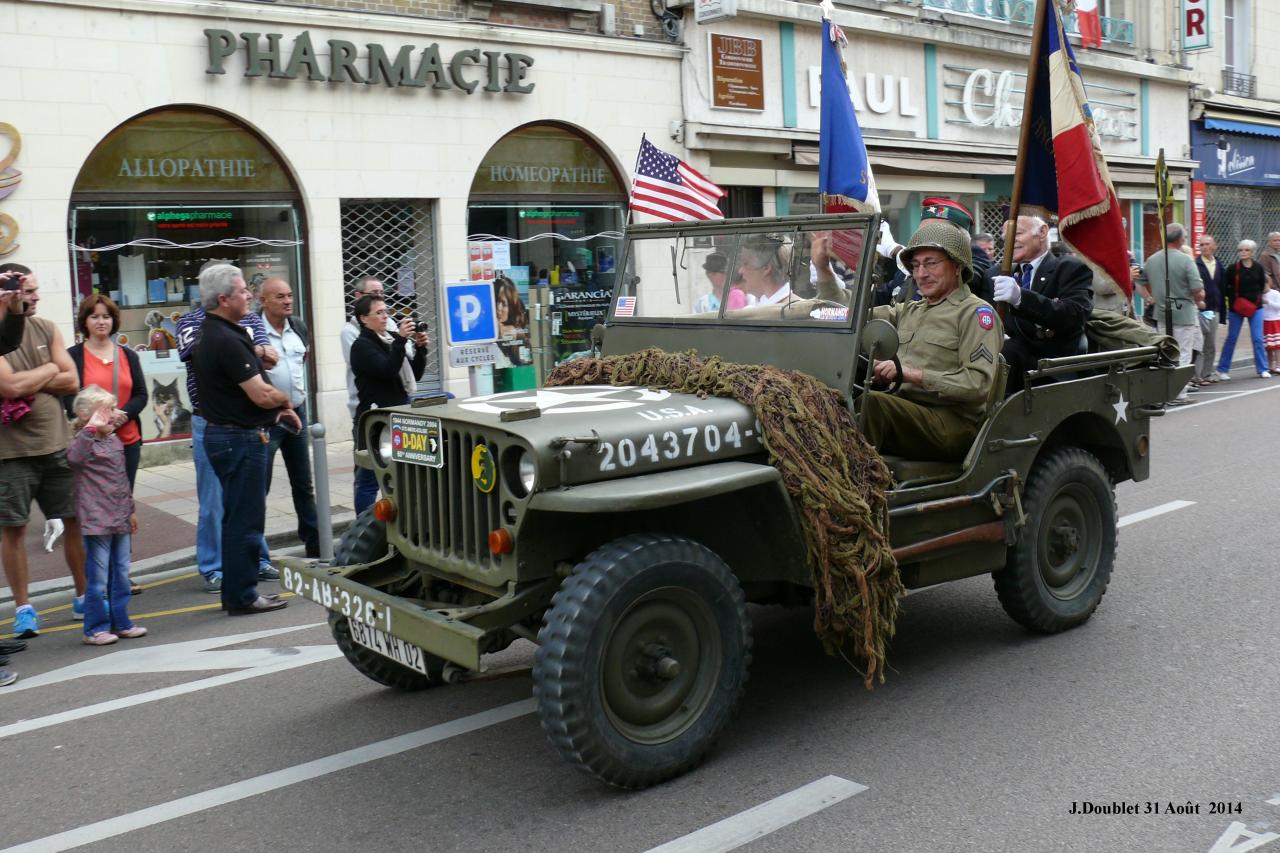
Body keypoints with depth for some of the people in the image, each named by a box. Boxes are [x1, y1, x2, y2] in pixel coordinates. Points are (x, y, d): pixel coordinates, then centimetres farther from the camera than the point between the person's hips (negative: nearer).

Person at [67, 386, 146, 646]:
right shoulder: (85, 441, -11)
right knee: (98, 578, -2)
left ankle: (120, 622, 23)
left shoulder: (115, 441, 13)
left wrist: (130, 510, 24)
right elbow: (74, 456, -37)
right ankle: (95, 628, 7)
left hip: (120, 520, 8)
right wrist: (91, 428, -41)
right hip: (97, 521, -8)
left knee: (121, 575, 13)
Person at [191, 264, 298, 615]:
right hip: (240, 438, -11)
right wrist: (285, 400, -2)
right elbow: (262, 395, -22)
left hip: (222, 433, 11)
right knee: (245, 520, -3)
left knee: (237, 517, 17)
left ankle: (236, 592, 25)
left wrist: (277, 407, 11)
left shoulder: (209, 335, 14)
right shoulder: (227, 341, -20)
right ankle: (242, 596, 4)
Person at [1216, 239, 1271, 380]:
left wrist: (1257, 297, -1)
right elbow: (1225, 288, -1)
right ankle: (1222, 369, 13)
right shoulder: (1232, 269, -5)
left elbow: (1262, 286, 11)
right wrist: (1234, 299, -11)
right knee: (1231, 338, 4)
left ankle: (1262, 369, 9)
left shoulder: (1259, 268, 1)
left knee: (1258, 339, 0)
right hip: (1235, 309, -1)